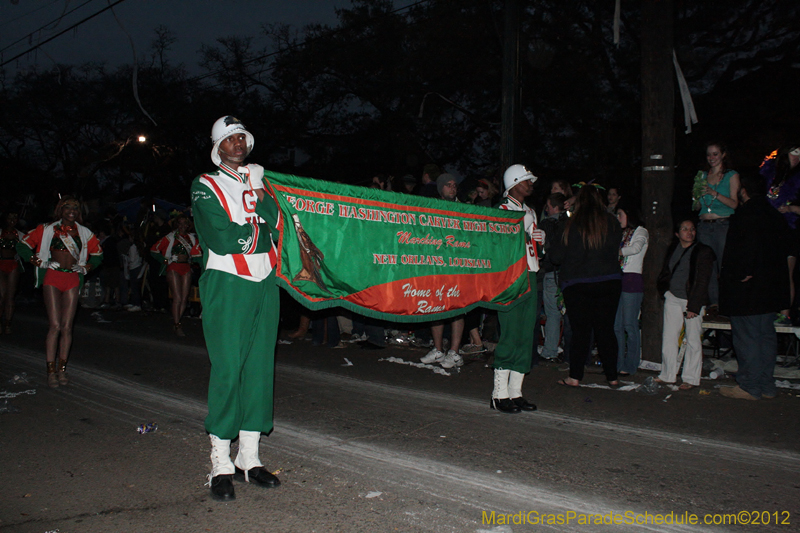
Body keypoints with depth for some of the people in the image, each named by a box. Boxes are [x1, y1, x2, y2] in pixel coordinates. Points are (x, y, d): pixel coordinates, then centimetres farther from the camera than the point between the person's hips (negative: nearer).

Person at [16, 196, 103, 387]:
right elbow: (23, 245, 6)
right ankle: (51, 370, -3)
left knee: (67, 327, 2)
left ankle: (62, 368, 11)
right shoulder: (47, 229, 5)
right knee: (55, 325, -10)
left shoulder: (84, 232, 12)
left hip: (73, 280, 3)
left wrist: (85, 267, 6)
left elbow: (97, 253, 23)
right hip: (53, 278, -3)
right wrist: (40, 263, -6)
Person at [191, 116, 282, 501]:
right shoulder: (205, 187, 3)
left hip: (264, 284, 5)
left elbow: (278, 224, 3)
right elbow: (222, 240, -11)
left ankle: (249, 459, 15)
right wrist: (258, 227, 0)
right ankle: (221, 465, 3)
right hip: (226, 284, -5)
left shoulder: (258, 181, 19)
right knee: (227, 370, -7)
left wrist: (261, 196, -9)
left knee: (259, 368, 5)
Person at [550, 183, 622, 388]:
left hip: (577, 284, -2)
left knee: (580, 331, 4)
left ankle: (575, 376, 6)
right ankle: (612, 376, 15)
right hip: (610, 282, 2)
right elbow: (617, 251, 10)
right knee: (606, 329, 10)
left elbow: (557, 257, -4)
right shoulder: (611, 222, -2)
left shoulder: (570, 225, -9)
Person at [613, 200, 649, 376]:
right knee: (616, 325, 4)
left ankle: (630, 366, -2)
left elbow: (636, 248, -17)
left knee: (630, 325, -6)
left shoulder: (641, 232, 2)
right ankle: (619, 364, 9)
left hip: (632, 280, -7)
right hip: (617, 279, 7)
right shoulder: (622, 233, 22)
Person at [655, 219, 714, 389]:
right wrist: (665, 290, 3)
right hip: (672, 297, 4)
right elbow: (665, 273, 21)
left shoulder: (703, 251, -3)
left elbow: (702, 281, -7)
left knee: (693, 340, -2)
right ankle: (668, 375, 13)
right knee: (669, 337, 4)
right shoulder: (672, 249, 12)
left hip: (692, 300, -4)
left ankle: (691, 379, 5)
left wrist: (693, 306, -12)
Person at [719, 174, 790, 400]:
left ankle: (749, 387, 3)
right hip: (771, 287, 9)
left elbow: (736, 252, -23)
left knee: (746, 337, -2)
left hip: (746, 288, -9)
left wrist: (739, 274, -14)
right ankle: (766, 385, 21)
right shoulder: (776, 217, 12)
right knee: (766, 335, 14)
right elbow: (784, 249, 14)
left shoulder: (745, 215, -13)